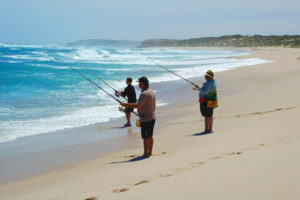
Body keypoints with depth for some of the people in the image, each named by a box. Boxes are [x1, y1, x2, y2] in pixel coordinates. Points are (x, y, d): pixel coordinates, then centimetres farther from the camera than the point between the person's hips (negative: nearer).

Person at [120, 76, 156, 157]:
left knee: (146, 137, -4)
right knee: (150, 136, 14)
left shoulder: (144, 94, -21)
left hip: (145, 119, -10)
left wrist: (126, 104, -21)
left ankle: (146, 153, 0)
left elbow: (138, 105, -29)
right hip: (152, 117, 10)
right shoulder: (151, 92, 11)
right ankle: (150, 152, 19)